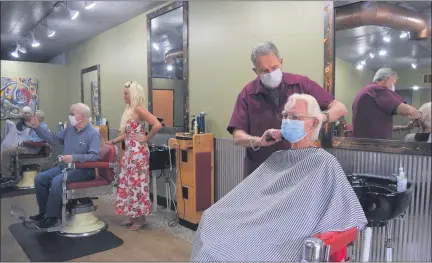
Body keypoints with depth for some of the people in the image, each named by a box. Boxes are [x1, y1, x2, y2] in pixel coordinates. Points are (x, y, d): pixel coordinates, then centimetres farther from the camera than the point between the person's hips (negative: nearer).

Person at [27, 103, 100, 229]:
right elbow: (53, 139, 13)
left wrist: (74, 158, -33)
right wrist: (37, 127, 5)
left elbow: (94, 156, -23)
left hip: (83, 170, -8)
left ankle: (52, 216, -14)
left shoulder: (93, 133, -15)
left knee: (57, 181, -29)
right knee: (40, 178, -4)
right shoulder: (70, 128, 8)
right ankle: (44, 211, 8)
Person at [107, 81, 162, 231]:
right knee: (128, 182, 13)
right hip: (130, 152, 10)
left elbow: (157, 125, -25)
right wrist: (113, 141, 15)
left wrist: (146, 138, -16)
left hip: (138, 152, -10)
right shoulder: (130, 109, 14)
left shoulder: (139, 109, -14)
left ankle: (141, 218, 12)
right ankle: (132, 215, 25)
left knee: (138, 183, -1)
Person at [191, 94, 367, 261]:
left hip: (289, 240, -6)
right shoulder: (276, 159, 17)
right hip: (256, 230, 6)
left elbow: (347, 217, -5)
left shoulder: (324, 163, -2)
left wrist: (316, 242, -10)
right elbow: (248, 195, 13)